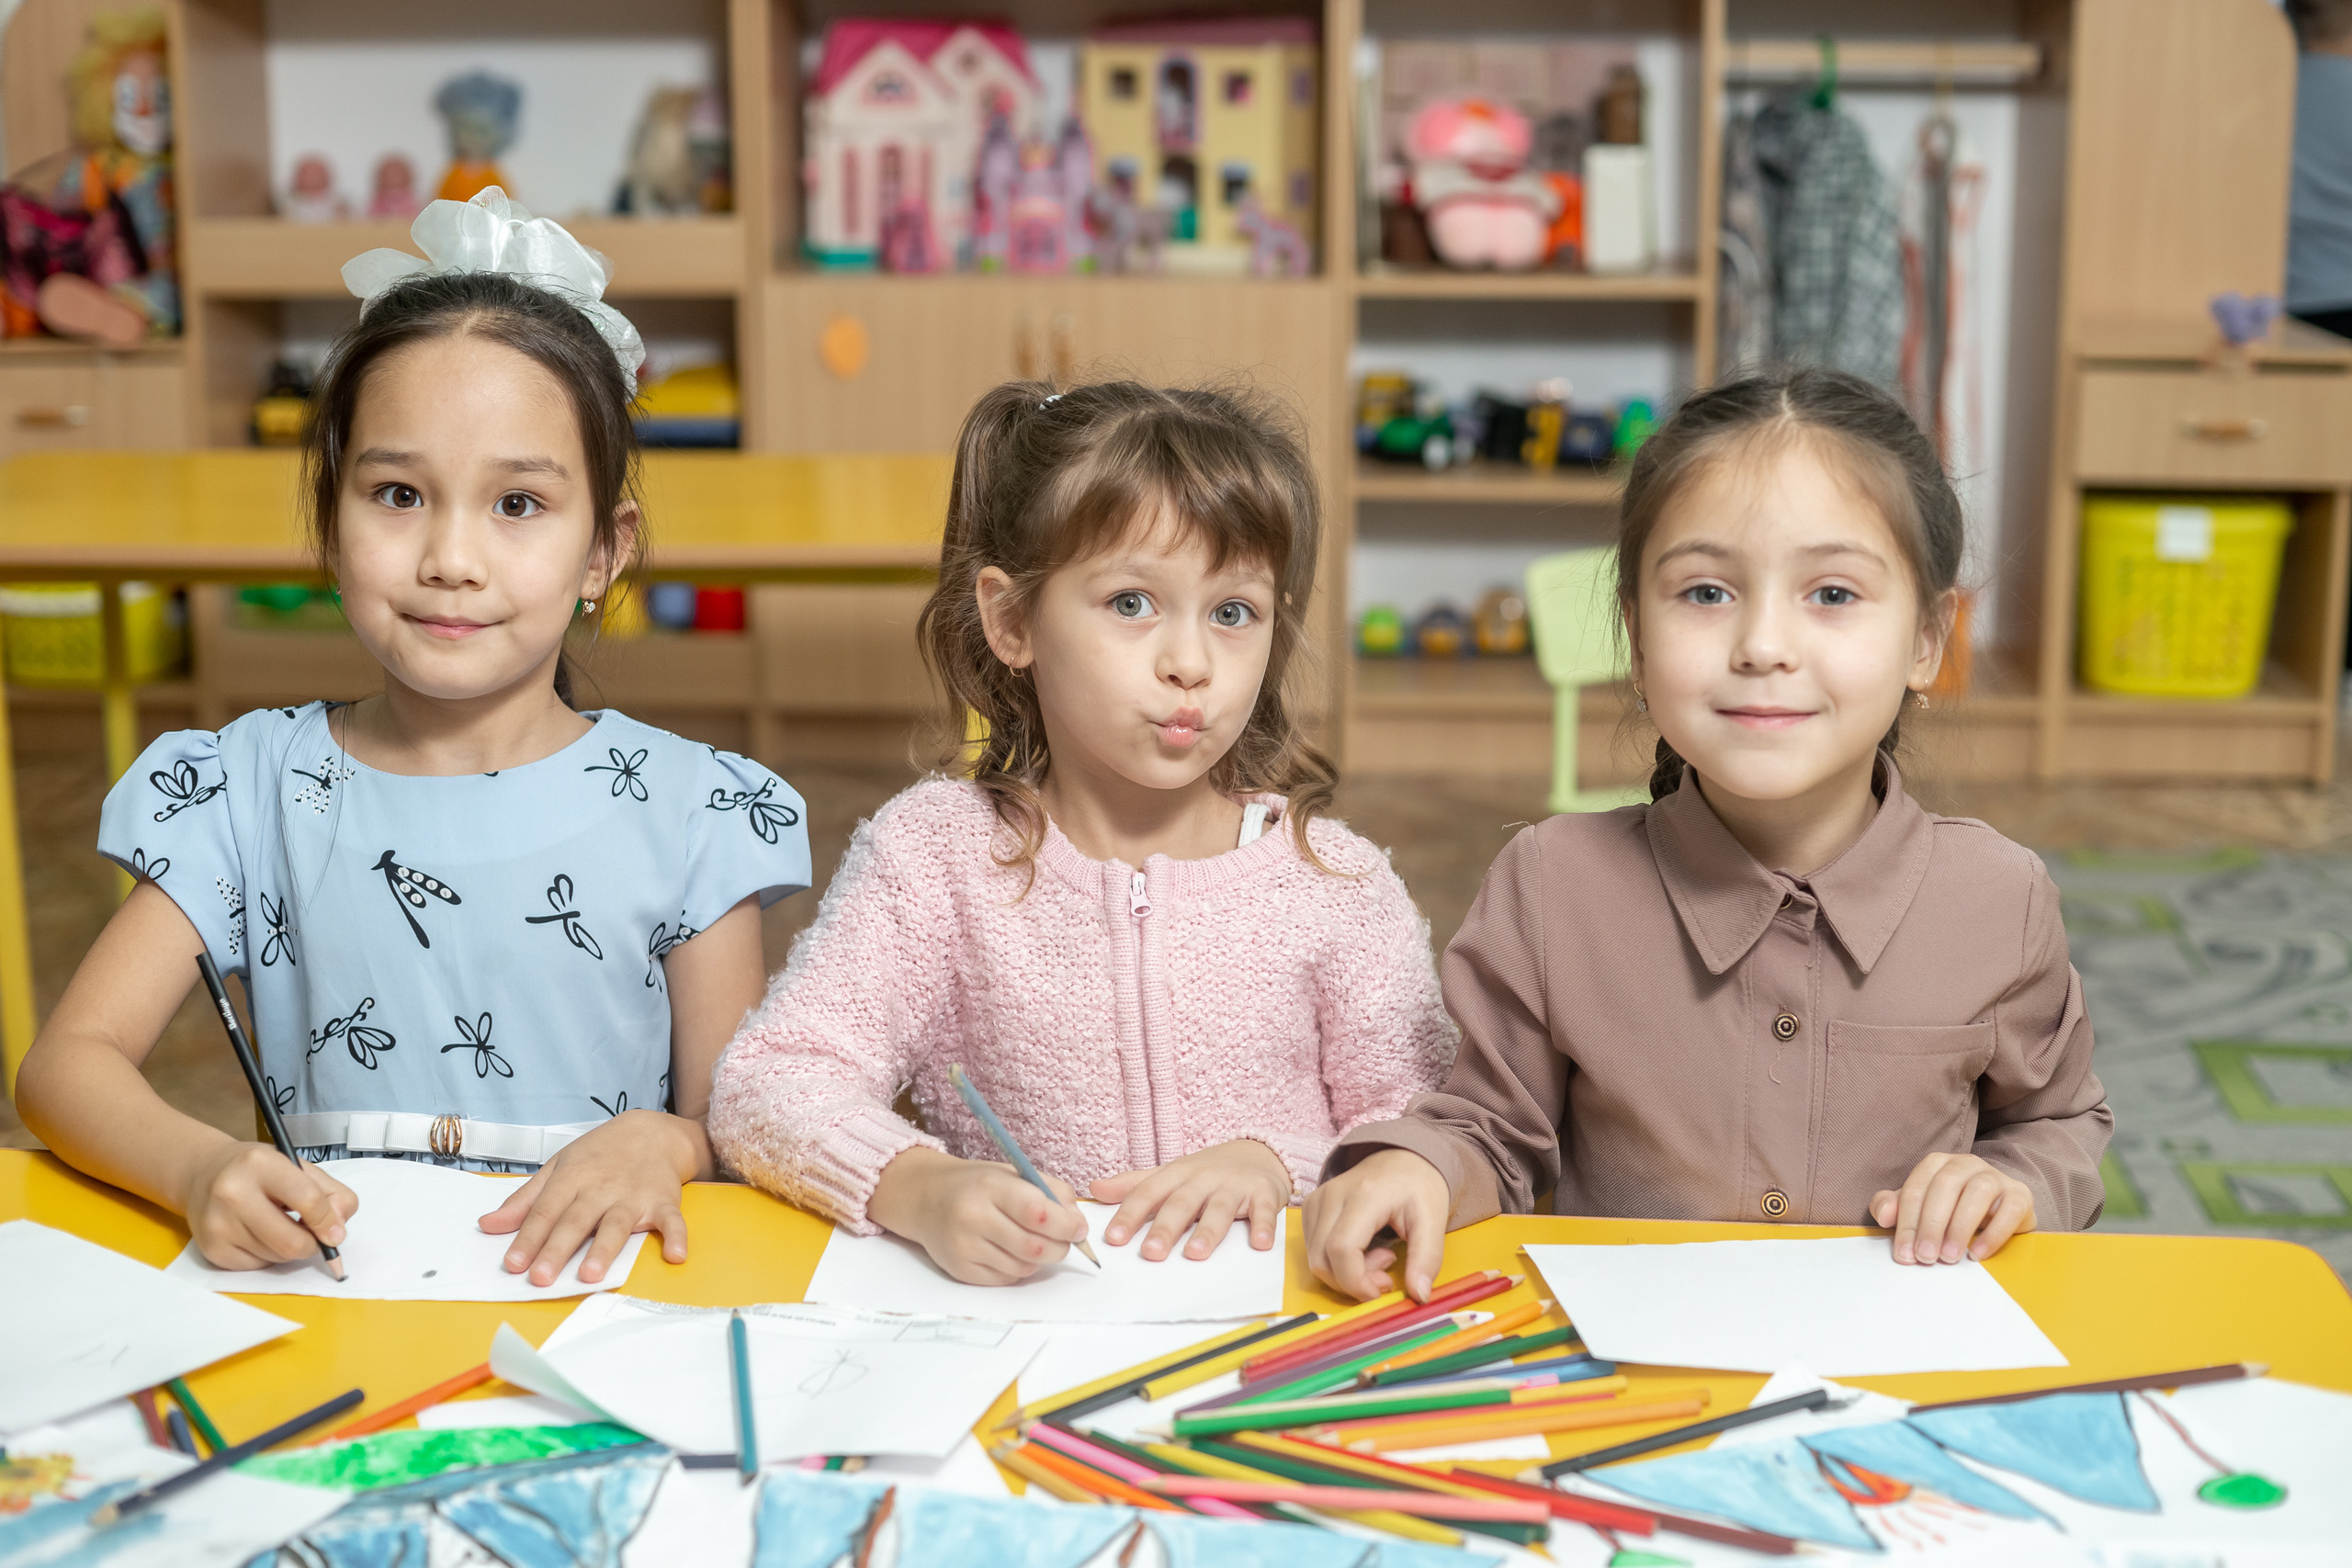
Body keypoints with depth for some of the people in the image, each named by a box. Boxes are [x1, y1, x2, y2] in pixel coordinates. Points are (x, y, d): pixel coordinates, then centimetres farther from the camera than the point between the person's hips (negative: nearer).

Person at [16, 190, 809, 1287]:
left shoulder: (690, 816, 0)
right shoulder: (253, 792, 5)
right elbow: (68, 1060, 0)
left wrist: (659, 1145, -20)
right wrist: (201, 1169, -21)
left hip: (596, 1304, 0)